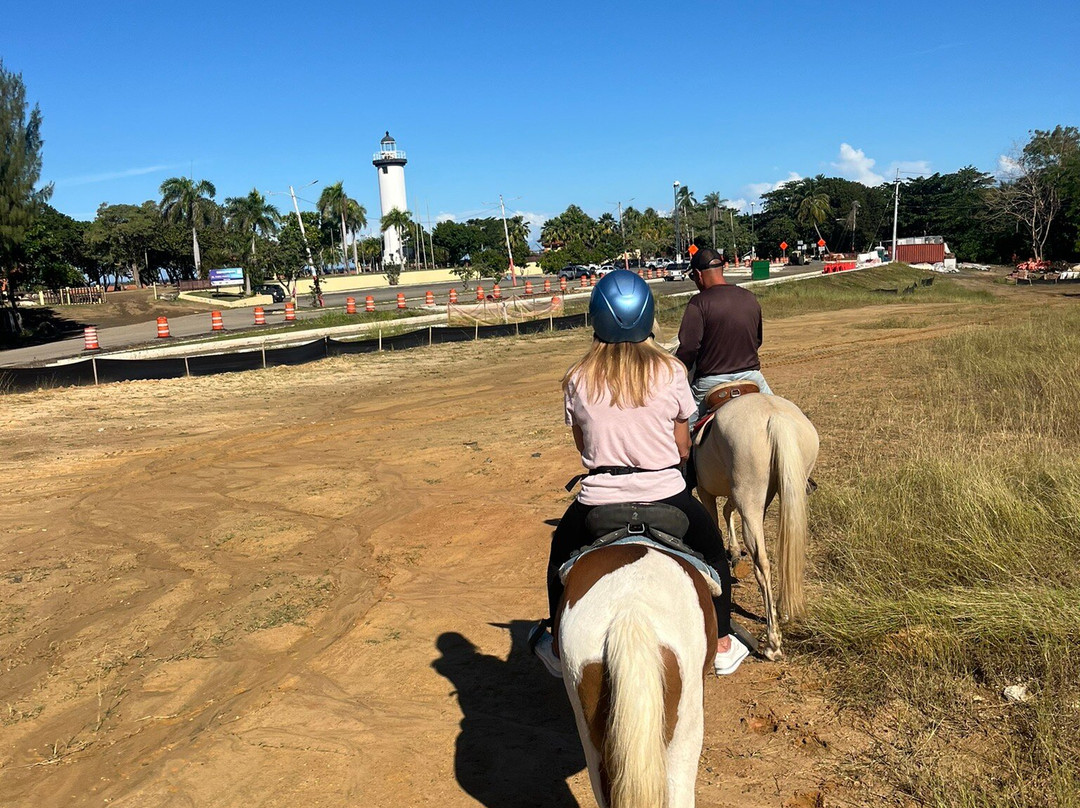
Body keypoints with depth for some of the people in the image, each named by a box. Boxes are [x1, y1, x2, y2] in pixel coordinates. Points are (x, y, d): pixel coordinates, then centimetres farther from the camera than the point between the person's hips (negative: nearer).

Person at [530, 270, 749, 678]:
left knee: (561, 552, 31)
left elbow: (583, 445, 7)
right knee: (711, 548, 30)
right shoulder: (670, 372, -7)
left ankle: (560, 648, 42)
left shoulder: (578, 379, -5)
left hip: (598, 498, 1)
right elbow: (683, 448, 2)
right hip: (666, 494, 0)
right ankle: (722, 646, 38)